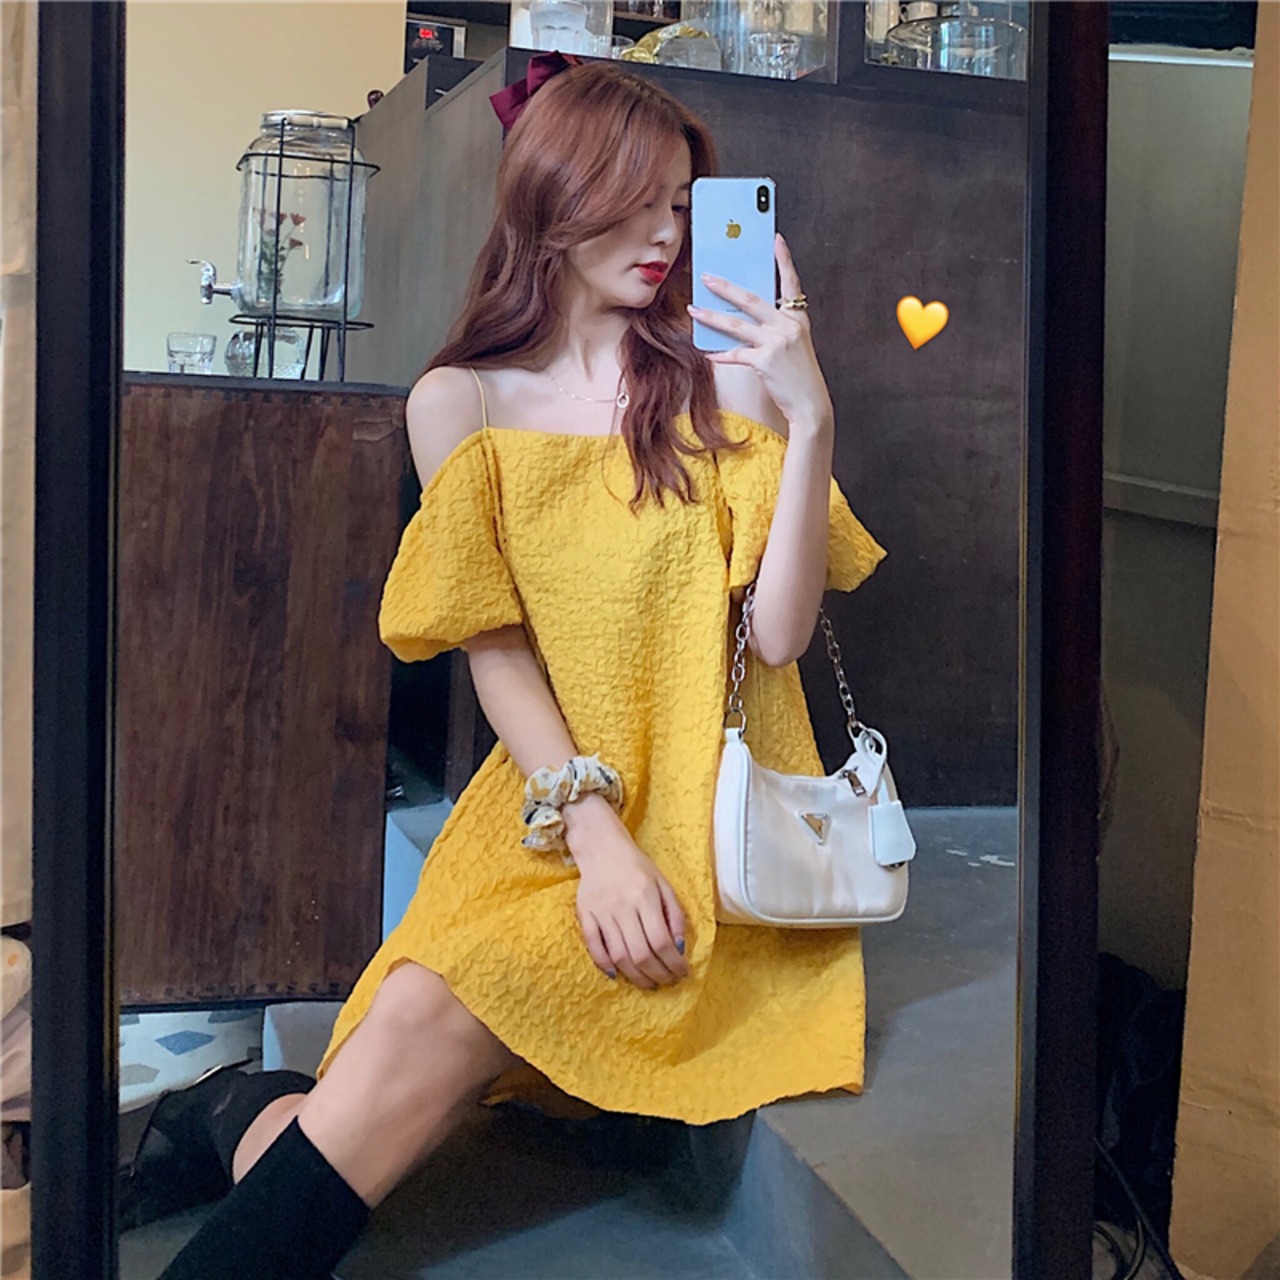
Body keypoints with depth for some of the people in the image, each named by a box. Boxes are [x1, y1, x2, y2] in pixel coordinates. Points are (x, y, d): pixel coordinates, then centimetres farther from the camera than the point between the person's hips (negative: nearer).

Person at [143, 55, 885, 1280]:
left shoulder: (722, 378, 2)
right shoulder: (462, 400, 5)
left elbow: (778, 630, -5)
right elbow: (497, 652, 0)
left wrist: (810, 417, -16)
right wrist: (593, 833, -14)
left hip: (708, 812, -1)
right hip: (550, 798, 2)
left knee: (432, 1015, -25)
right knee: (422, 1013, -26)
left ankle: (271, 1125, -8)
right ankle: (277, 1129, -3)